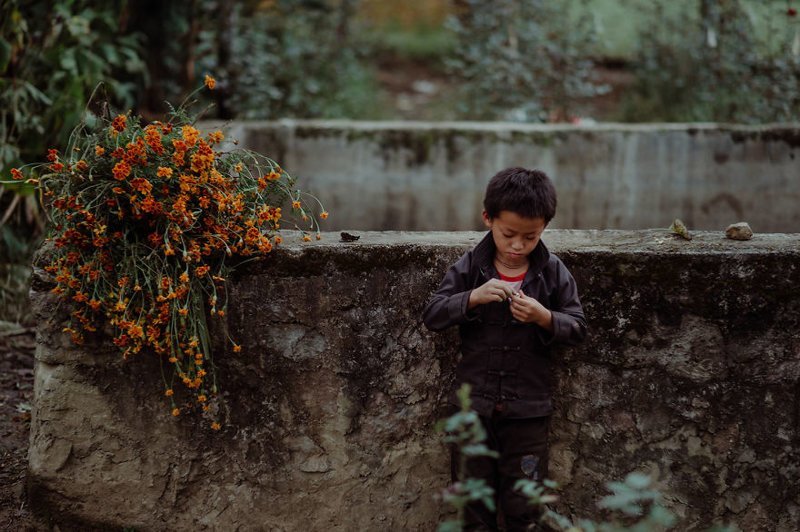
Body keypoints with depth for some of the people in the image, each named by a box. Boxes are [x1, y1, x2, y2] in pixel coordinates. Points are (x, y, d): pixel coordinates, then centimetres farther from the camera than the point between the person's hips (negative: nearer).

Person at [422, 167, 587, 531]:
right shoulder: (469, 267, -4)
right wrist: (473, 298, -23)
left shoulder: (553, 273, -4)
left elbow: (578, 329, -2)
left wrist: (544, 318, -21)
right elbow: (431, 316, -7)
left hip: (527, 409, 0)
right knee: (473, 500, 11)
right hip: (474, 403, 1)